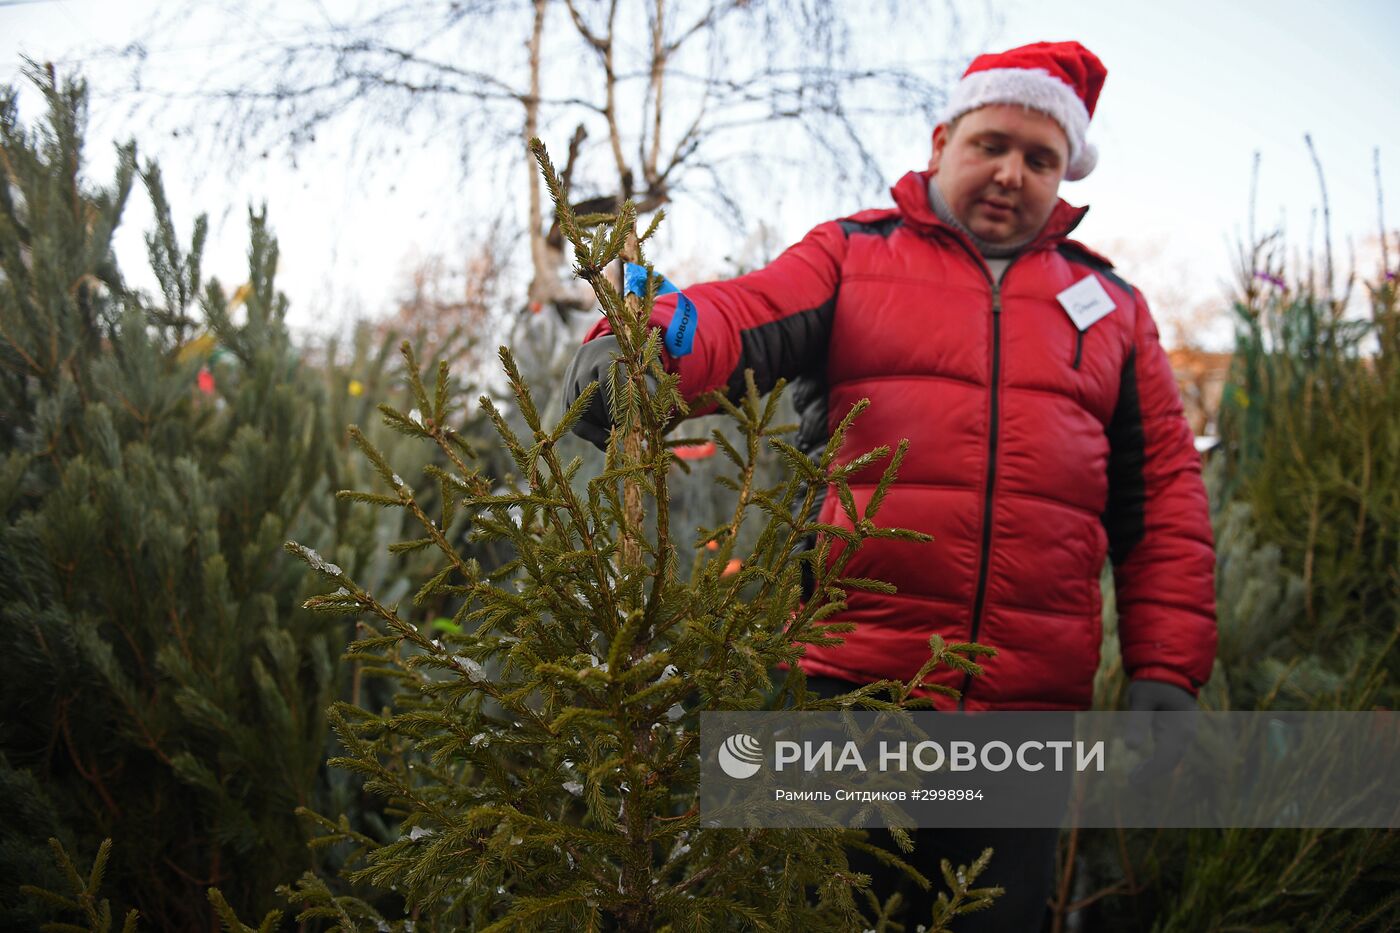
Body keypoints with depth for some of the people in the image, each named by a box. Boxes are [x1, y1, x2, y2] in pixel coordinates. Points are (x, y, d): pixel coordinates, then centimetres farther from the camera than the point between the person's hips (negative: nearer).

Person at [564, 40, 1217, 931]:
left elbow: (1163, 490, 12)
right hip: (855, 680, -2)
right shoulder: (853, 254, 9)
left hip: (1034, 703, 3)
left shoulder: (1111, 304, 15)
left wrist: (1168, 671, 4)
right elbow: (744, 316, -10)